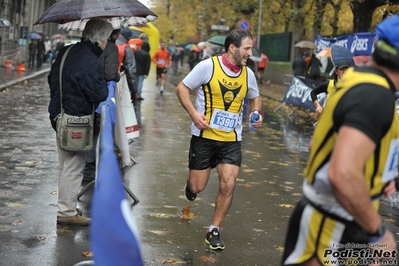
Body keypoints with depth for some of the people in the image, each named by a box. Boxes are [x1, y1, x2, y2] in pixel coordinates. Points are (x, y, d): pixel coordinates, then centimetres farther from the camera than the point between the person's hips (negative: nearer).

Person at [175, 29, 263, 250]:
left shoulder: (248, 74, 2)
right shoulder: (208, 66, -12)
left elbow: (255, 97, 20)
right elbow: (181, 88, -7)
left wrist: (256, 114, -1)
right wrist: (193, 113, -21)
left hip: (231, 140, 3)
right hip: (204, 136, -3)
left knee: (228, 185, -8)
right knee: (197, 188, 3)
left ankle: (214, 230, 10)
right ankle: (191, 183, 43)